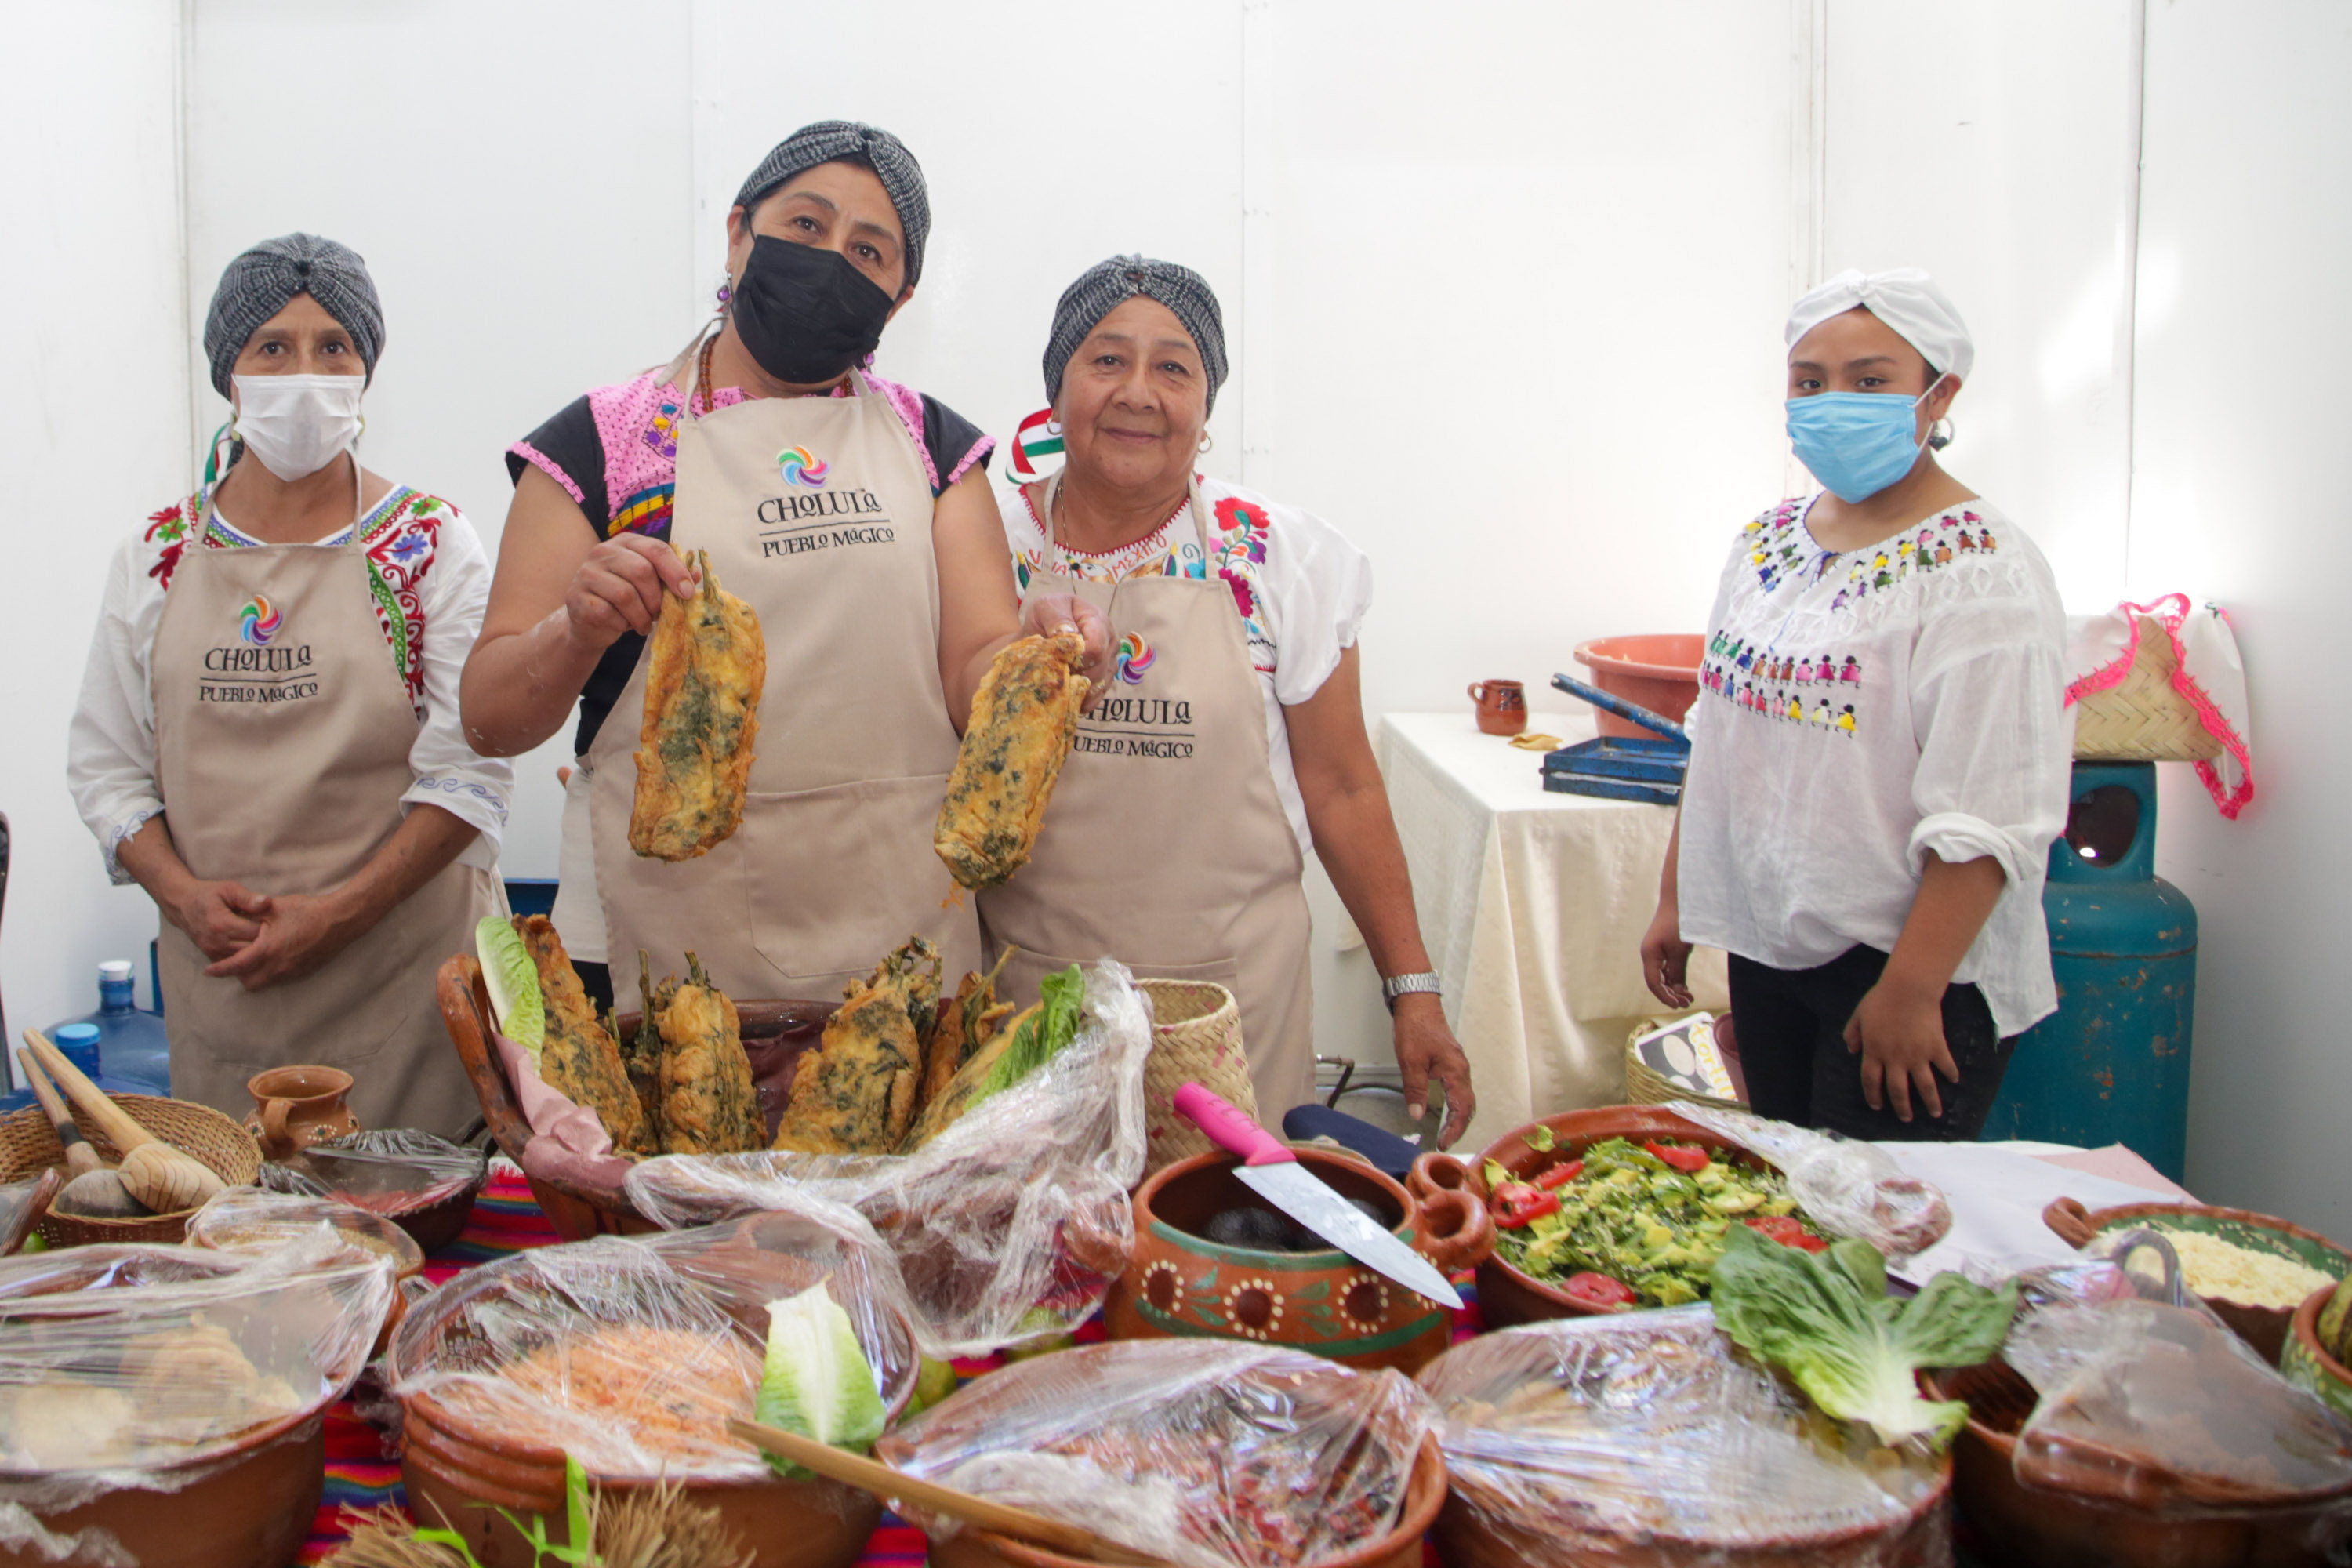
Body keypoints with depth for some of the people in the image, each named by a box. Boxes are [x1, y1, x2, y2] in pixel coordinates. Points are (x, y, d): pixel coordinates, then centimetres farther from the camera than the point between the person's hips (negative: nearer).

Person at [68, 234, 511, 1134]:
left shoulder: (431, 544, -1)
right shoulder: (158, 556, 8)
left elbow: (470, 771, -7)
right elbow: (104, 762, 11)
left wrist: (340, 911, -14)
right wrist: (182, 893, -6)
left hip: (403, 971, -2)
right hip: (217, 978, 3)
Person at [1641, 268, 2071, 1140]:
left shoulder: (1979, 570, -14)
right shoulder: (1768, 542, 9)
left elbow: (1989, 818, -20)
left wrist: (1911, 990, -21)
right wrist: (1676, 898, 15)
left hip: (1909, 964, -7)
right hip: (1767, 949, 7)